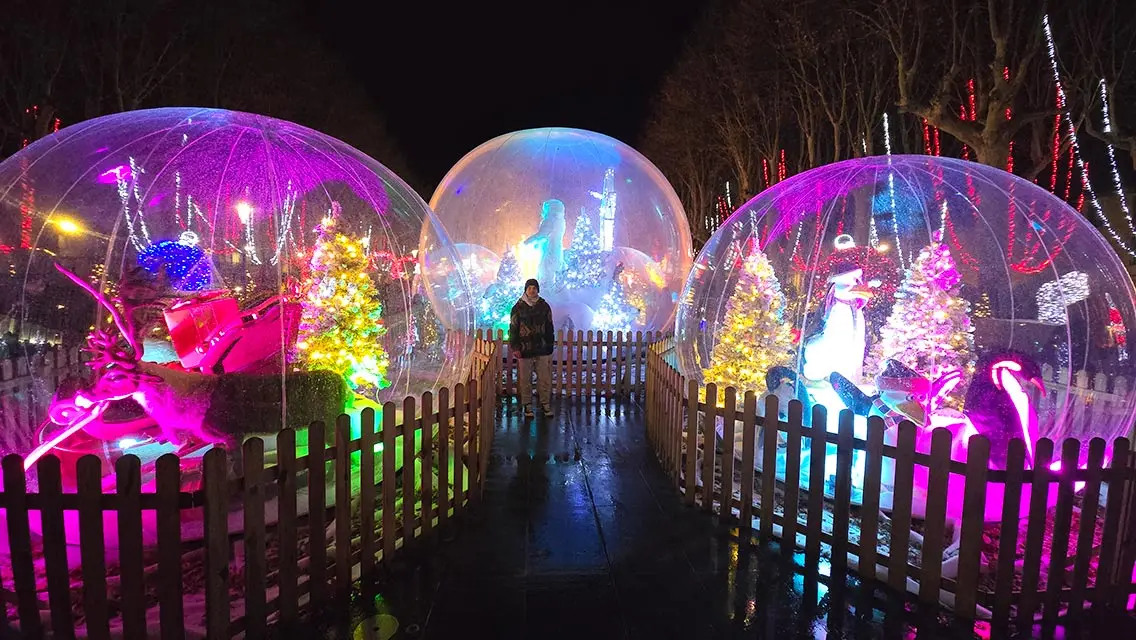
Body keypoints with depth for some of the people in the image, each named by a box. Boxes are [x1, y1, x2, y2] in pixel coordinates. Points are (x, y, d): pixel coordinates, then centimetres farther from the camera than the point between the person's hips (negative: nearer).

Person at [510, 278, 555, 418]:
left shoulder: (544, 306, 5)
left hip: (543, 349, 2)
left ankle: (545, 403, 18)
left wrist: (550, 344, 10)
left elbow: (549, 327, 12)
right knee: (525, 379, 6)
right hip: (525, 350, -2)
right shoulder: (518, 308, -2)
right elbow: (513, 329, 0)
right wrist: (515, 347, -6)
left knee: (545, 378, 4)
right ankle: (527, 405, 18)